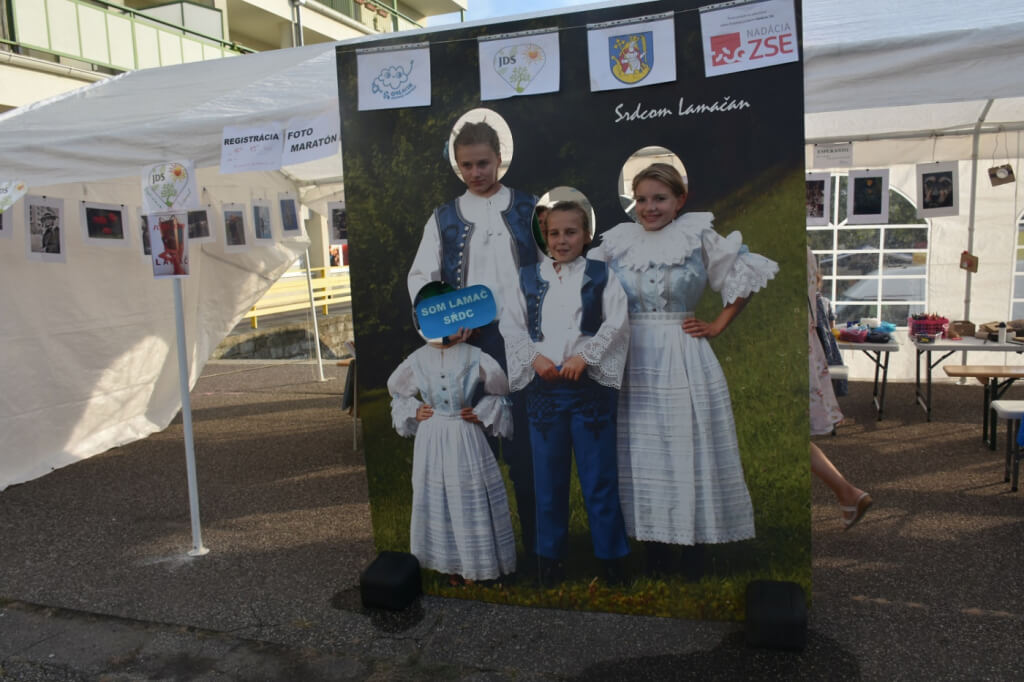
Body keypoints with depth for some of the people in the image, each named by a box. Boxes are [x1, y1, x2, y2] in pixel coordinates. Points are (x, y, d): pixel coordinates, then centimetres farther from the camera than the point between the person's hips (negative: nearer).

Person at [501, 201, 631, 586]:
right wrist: (535, 357, -11)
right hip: (543, 386, 2)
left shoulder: (601, 275, 4)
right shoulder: (529, 277, 10)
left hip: (591, 384, -2)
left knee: (599, 475, 4)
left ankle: (611, 554, 20)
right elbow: (511, 325, 4)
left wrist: (584, 356, -15)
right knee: (548, 476, 10)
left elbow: (616, 323, -5)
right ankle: (550, 555, 25)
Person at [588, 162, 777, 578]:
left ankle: (693, 550, 13)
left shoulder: (699, 237, 1)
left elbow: (745, 275, 7)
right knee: (641, 453, 5)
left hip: (685, 361, -2)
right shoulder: (618, 242, 7)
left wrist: (717, 326, 1)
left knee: (688, 451, 0)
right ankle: (655, 553, 17)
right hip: (635, 362, 3)